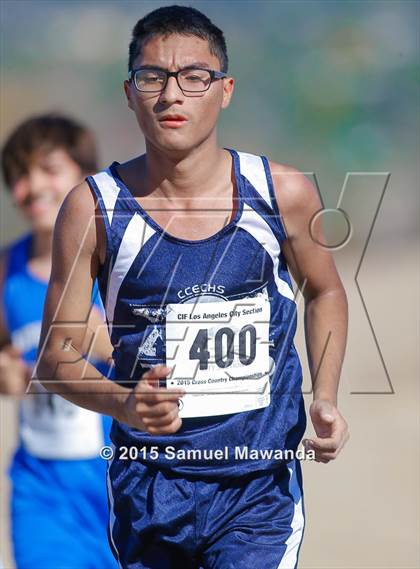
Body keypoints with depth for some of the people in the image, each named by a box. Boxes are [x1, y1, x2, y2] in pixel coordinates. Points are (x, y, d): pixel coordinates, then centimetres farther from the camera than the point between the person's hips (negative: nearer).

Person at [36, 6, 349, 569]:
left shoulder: (282, 194, -4)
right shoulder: (94, 208, -7)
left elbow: (325, 292, 17)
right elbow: (55, 356, -3)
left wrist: (325, 398, 2)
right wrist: (123, 403, -22)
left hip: (259, 485, -1)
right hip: (147, 485, 1)